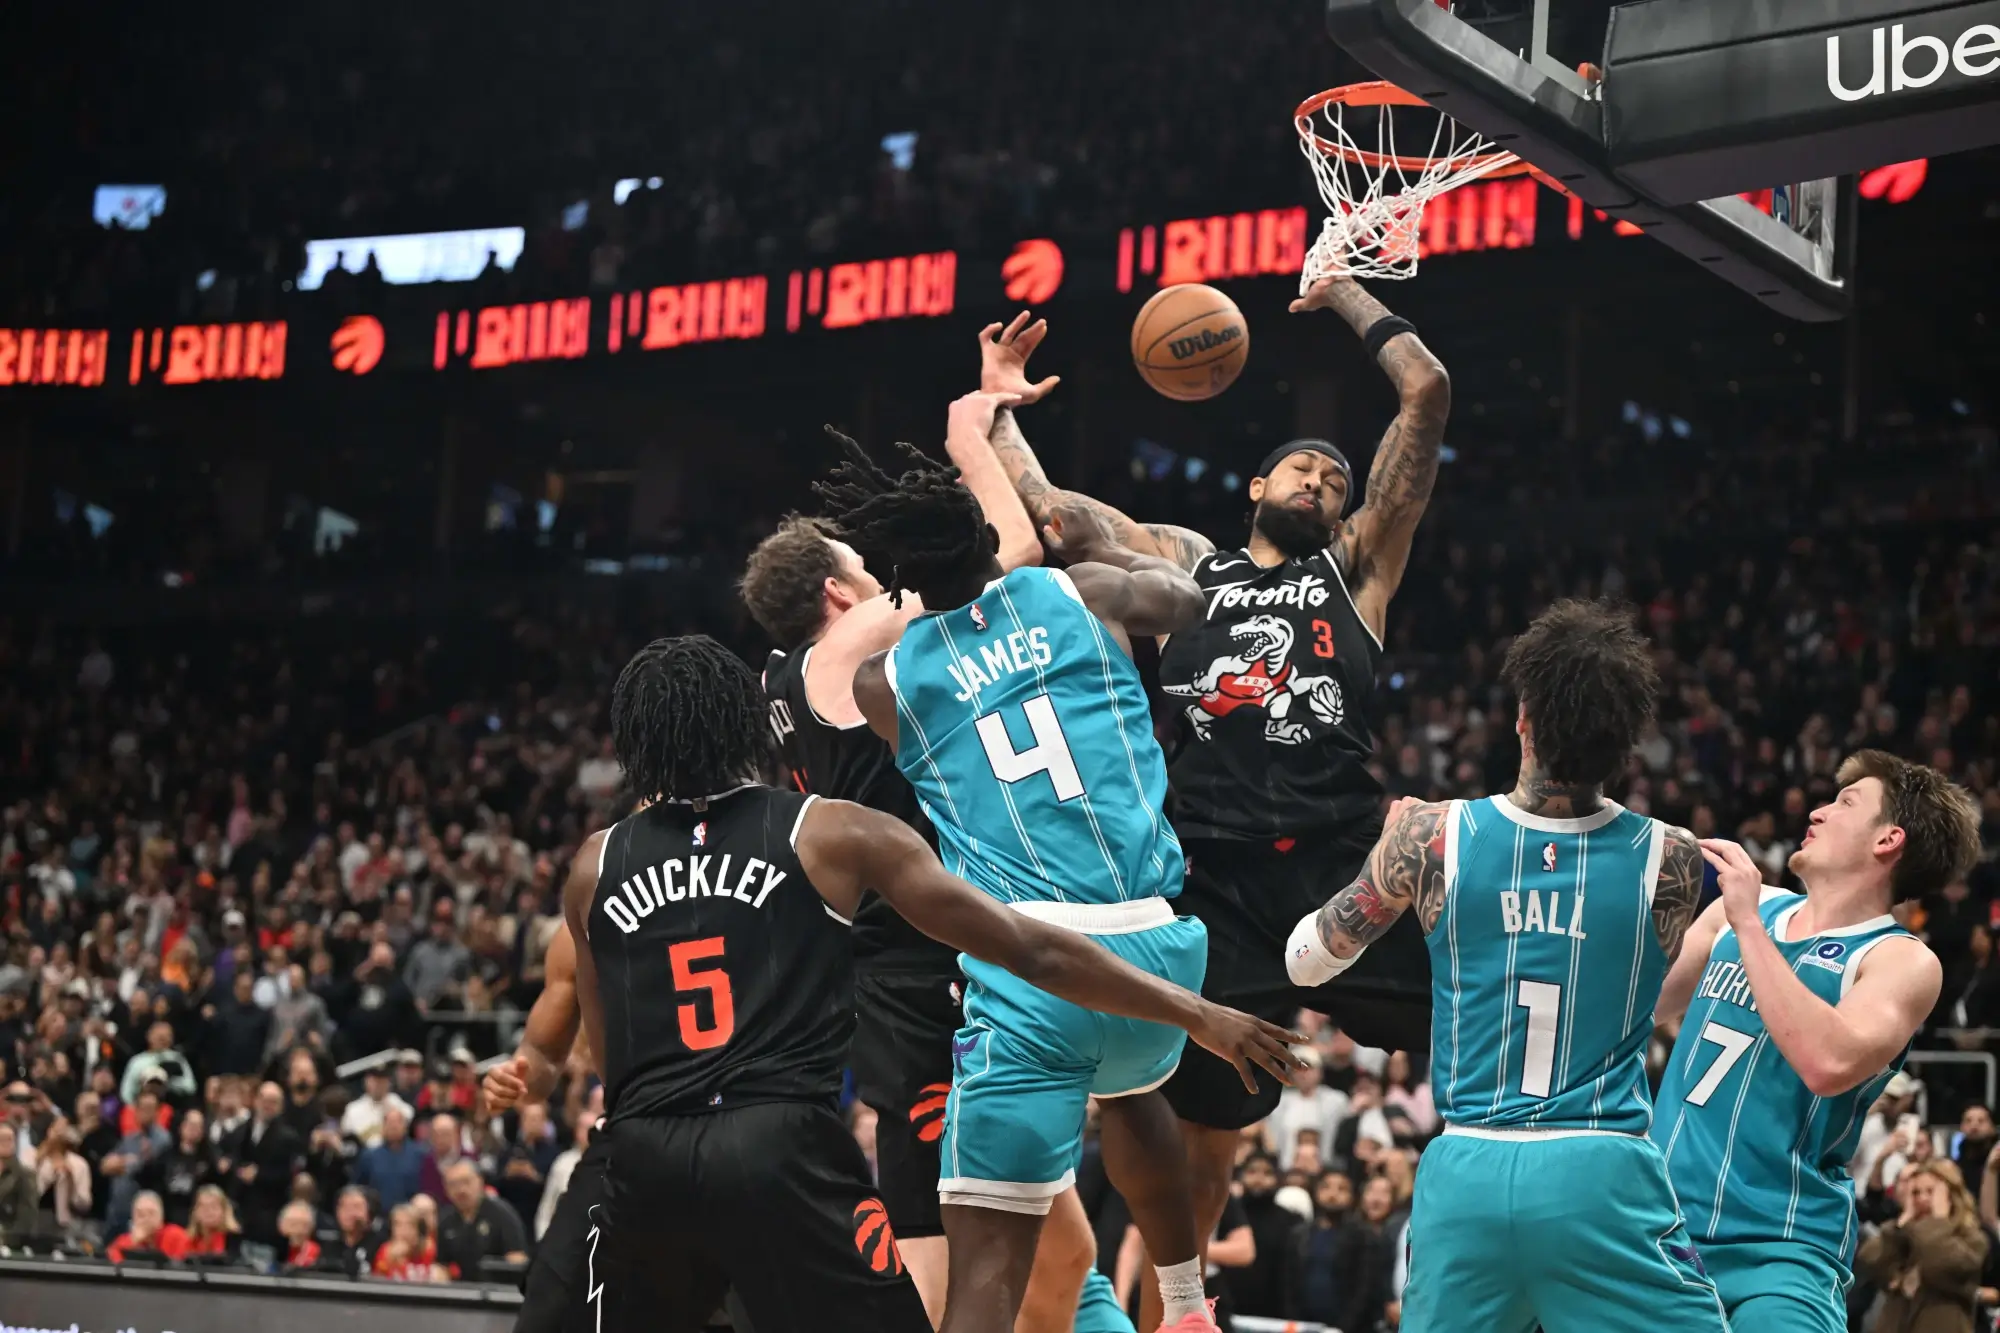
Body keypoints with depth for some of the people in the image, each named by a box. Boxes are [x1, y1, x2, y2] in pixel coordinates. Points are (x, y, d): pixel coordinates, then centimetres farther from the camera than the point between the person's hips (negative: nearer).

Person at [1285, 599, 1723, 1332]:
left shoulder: (1431, 835, -3)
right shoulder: (1672, 859, -3)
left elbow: (1306, 961, 13)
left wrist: (1394, 843, 28)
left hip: (1465, 1173, 2)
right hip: (1602, 1180, -2)